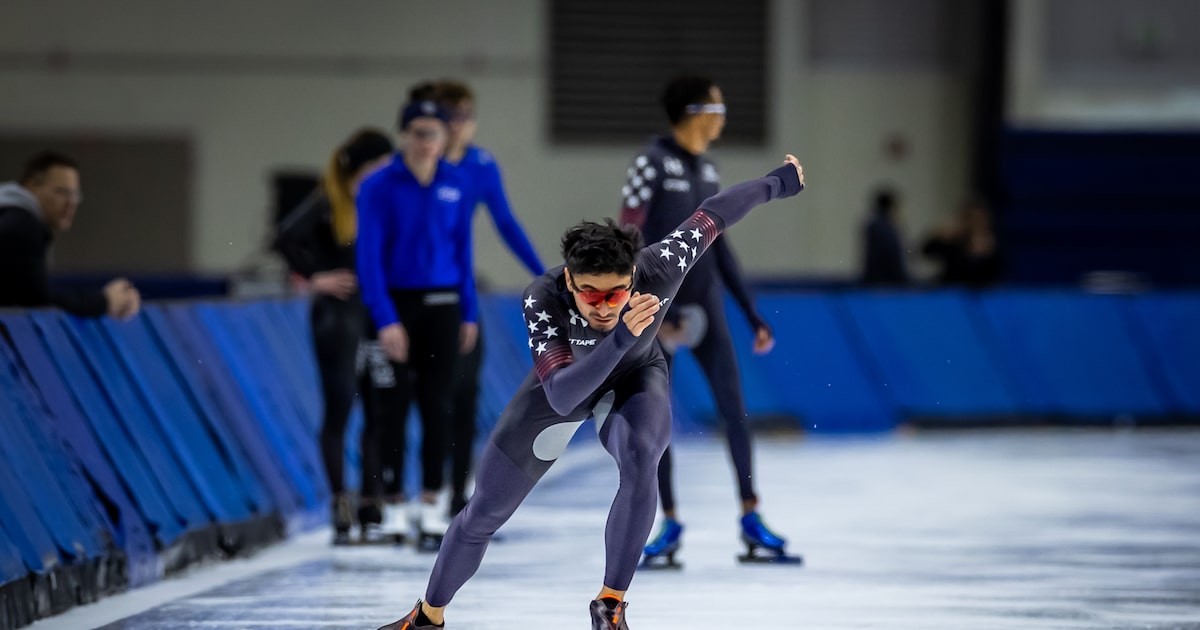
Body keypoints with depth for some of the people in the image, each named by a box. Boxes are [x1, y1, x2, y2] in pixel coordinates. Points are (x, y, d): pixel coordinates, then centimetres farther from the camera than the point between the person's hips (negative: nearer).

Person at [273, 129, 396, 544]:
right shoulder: (329, 202, -7)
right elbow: (287, 239, -16)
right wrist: (315, 276, -12)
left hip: (380, 314, 5)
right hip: (339, 314, -5)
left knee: (380, 412, 4)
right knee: (339, 409, -2)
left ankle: (371, 505, 10)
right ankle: (341, 504, 1)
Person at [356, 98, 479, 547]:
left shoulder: (457, 186, 3)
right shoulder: (379, 187, -9)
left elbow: (463, 251, 10)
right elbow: (369, 256, -12)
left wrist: (468, 313, 8)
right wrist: (385, 319, -18)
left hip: (443, 306, 3)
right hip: (397, 304, -3)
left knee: (438, 404, 3)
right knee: (394, 404, -1)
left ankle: (429, 505, 9)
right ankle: (391, 500, 8)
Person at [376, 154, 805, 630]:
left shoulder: (658, 269, -38)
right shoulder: (542, 300, -41)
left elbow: (713, 215, -19)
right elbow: (562, 397, -49)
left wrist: (779, 183, -2)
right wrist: (621, 337, -63)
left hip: (634, 380, 0)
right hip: (562, 386, 0)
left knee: (640, 462, -34)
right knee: (483, 514, 6)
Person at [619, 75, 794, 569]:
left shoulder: (707, 170, 10)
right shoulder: (653, 163, -11)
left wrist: (753, 315, 16)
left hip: (704, 302, 6)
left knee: (734, 407, 0)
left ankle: (750, 514, 8)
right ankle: (671, 523, 10)